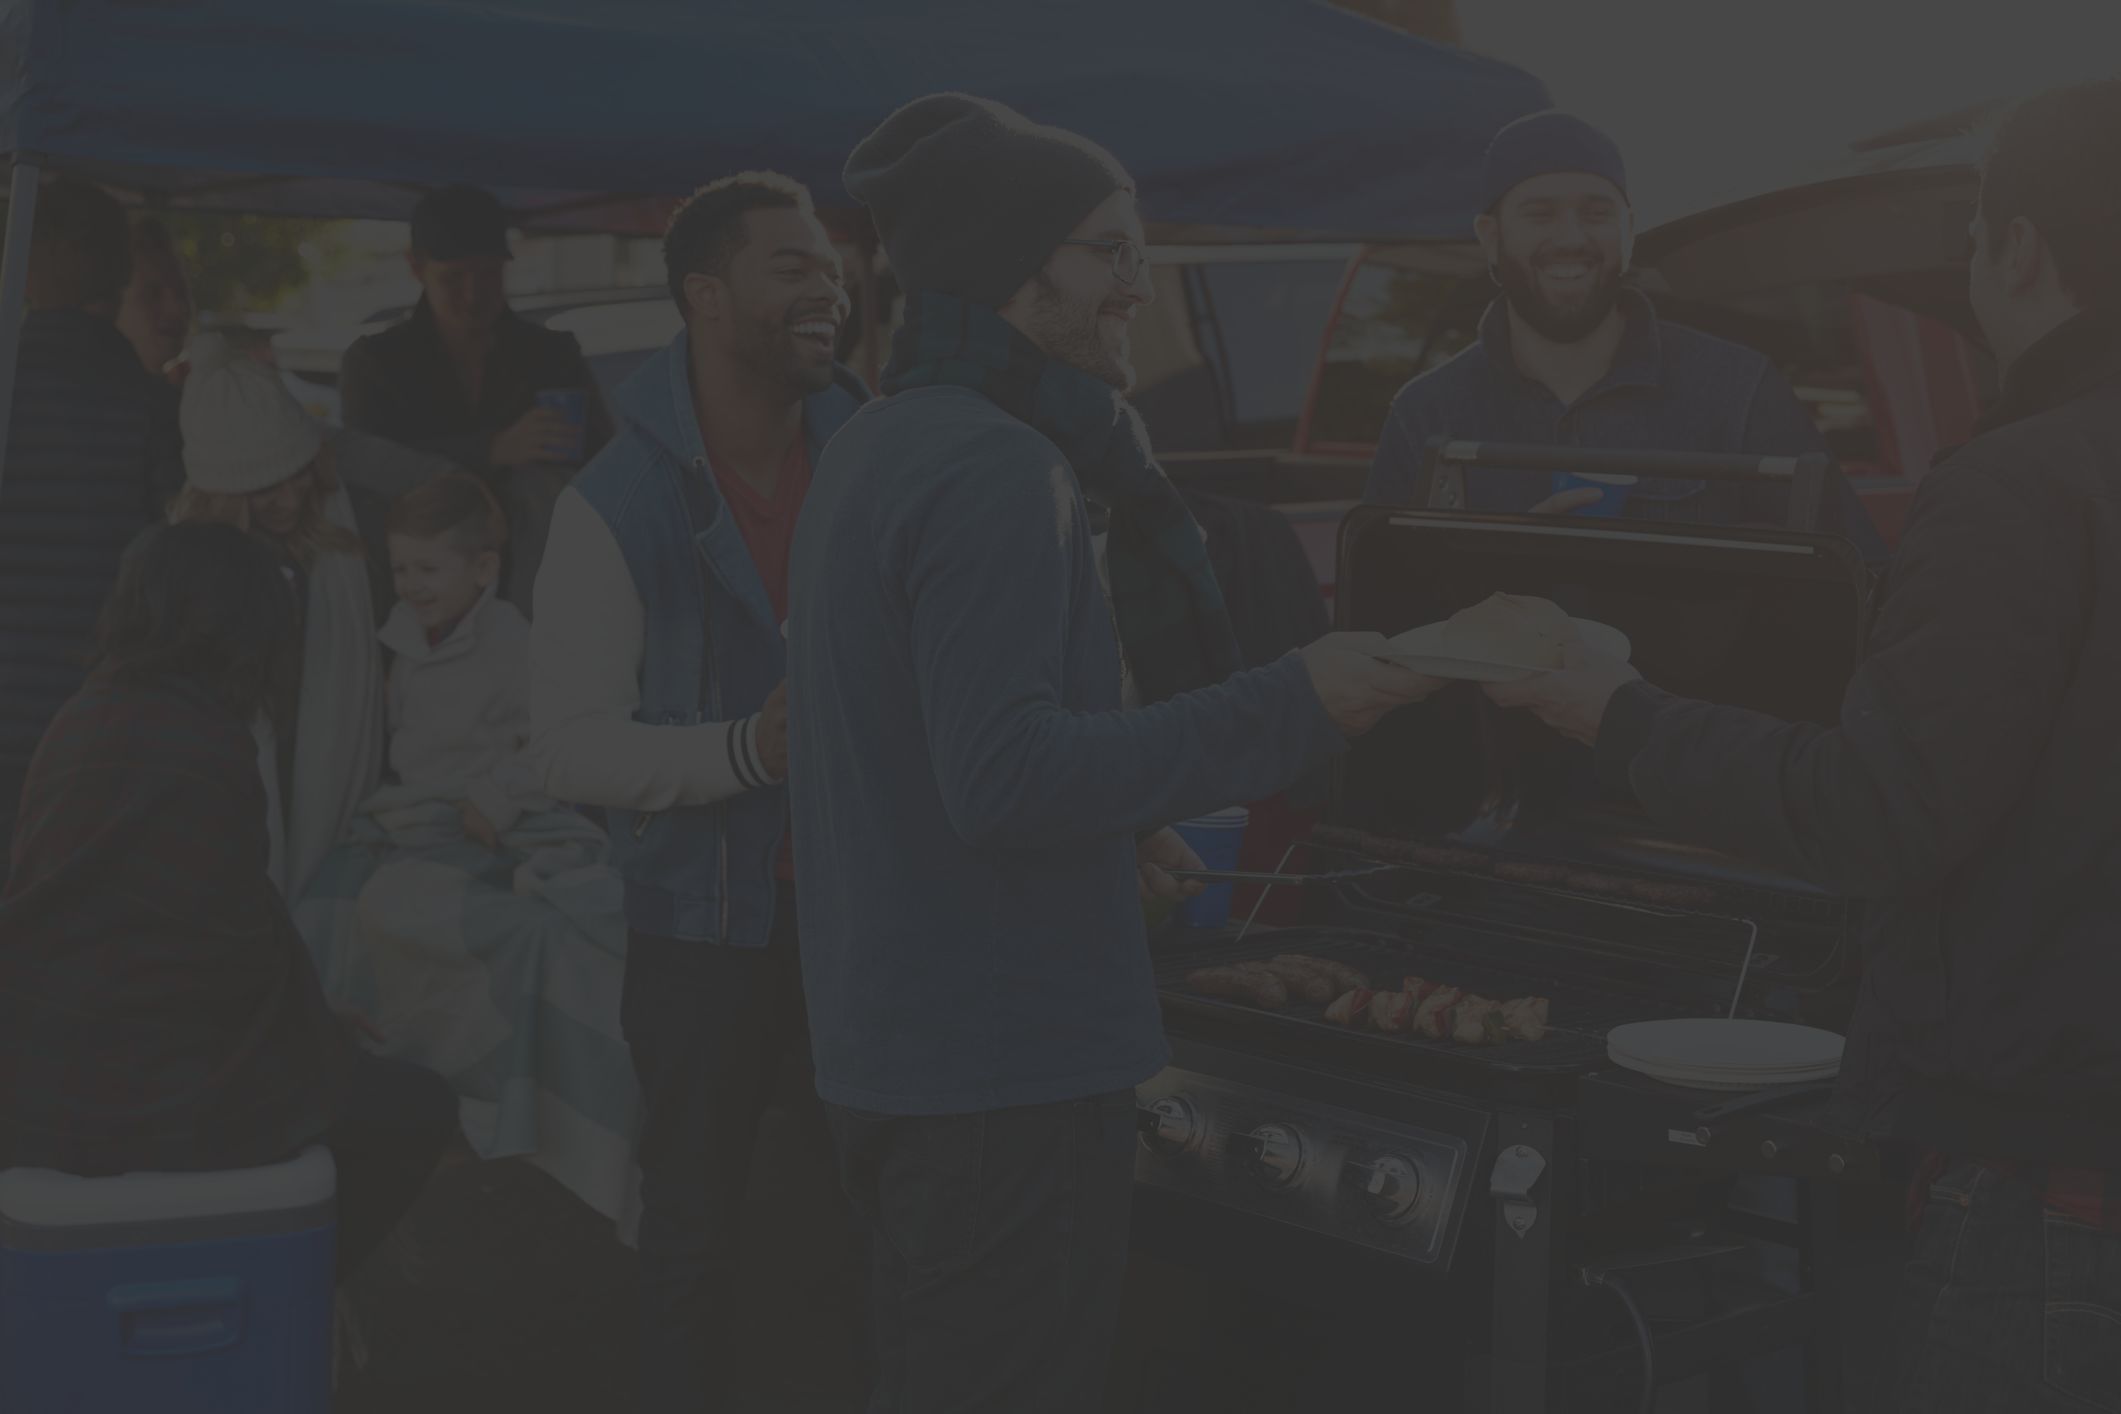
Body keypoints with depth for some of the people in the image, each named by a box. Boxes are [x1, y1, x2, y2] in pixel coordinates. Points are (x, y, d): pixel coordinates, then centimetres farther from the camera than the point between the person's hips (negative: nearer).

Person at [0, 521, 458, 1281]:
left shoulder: (83, 721, 8)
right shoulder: (205, 751, -19)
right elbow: (244, 951, -13)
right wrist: (327, 1032, 7)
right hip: (135, 1095, -9)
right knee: (413, 1108, 6)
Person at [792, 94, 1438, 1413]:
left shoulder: (883, 447, 13)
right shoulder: (994, 468, -19)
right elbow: (1006, 775, -26)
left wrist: (1108, 823, 18)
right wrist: (1292, 707, -24)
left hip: (897, 1045, 10)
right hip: (1007, 1069, -10)